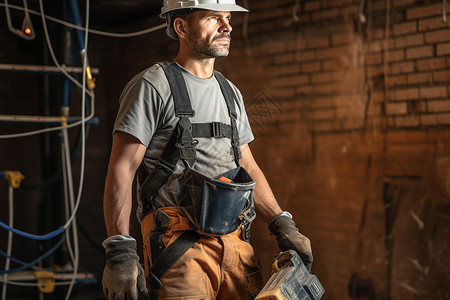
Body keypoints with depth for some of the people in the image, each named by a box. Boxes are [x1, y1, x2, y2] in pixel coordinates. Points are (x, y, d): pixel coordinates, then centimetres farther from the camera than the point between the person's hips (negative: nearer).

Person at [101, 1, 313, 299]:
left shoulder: (230, 93, 19)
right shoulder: (153, 87, -4)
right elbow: (121, 171, -9)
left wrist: (282, 225, 14)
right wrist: (120, 250, -17)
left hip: (235, 241, 7)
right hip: (178, 243, -6)